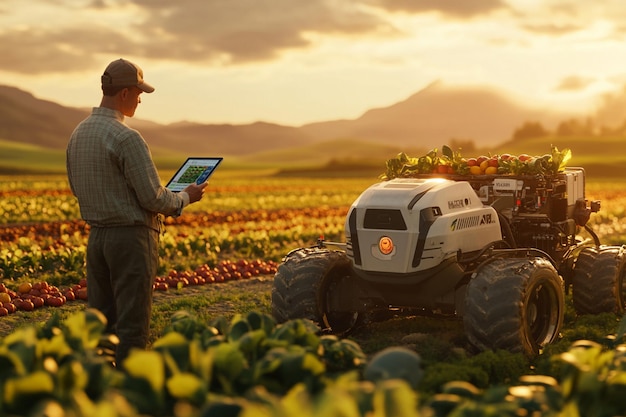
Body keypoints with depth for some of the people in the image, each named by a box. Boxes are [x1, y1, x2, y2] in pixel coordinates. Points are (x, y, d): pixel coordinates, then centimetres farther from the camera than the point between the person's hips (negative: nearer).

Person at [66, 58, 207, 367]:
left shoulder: (78, 134, 8)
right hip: (131, 236, -8)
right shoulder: (126, 138, -18)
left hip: (96, 234, 8)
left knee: (99, 318, 13)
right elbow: (153, 198, -16)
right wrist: (186, 197, 1)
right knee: (132, 322, 0)